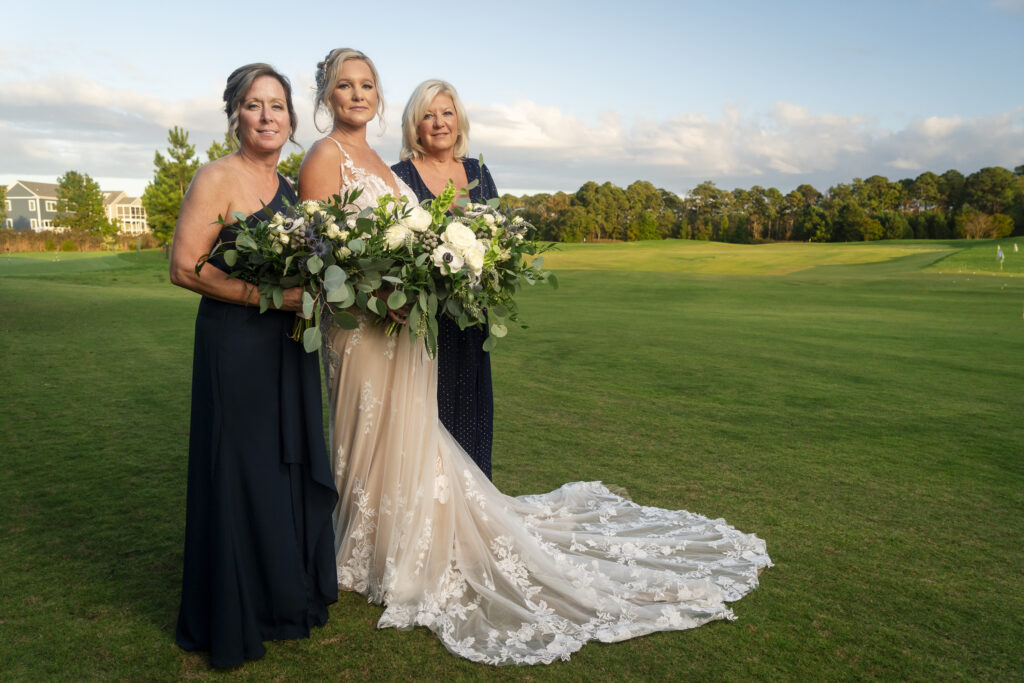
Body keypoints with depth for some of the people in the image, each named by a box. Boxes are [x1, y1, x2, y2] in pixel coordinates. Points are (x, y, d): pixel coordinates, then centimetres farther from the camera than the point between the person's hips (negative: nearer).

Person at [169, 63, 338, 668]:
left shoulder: (290, 187, 13)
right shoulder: (219, 178, -9)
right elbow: (186, 267, -15)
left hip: (290, 347, 7)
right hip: (236, 344, -7)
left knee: (295, 465, 14)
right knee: (243, 474, 3)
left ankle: (291, 594, 33)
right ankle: (236, 617, 22)